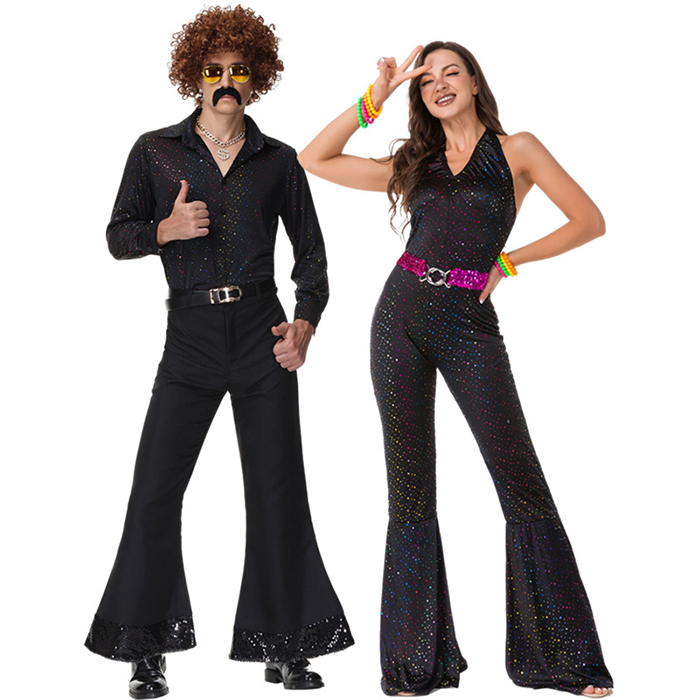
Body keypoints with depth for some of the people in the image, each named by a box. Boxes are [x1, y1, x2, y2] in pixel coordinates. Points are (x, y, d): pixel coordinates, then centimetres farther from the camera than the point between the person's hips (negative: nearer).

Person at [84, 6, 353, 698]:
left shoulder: (277, 159, 8)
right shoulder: (155, 151, 7)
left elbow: (310, 251, 12)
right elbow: (118, 235, 8)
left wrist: (305, 321, -3)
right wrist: (166, 229, -12)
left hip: (262, 330, 1)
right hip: (190, 333, 0)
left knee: (277, 490, 2)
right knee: (155, 490, -4)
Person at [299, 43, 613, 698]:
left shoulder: (516, 150, 8)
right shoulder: (414, 165, 16)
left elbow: (589, 221, 6)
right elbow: (315, 159, 14)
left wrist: (508, 261, 2)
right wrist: (375, 97, 8)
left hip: (470, 327, -3)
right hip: (402, 319, 3)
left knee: (521, 481, -6)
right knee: (409, 490, 4)